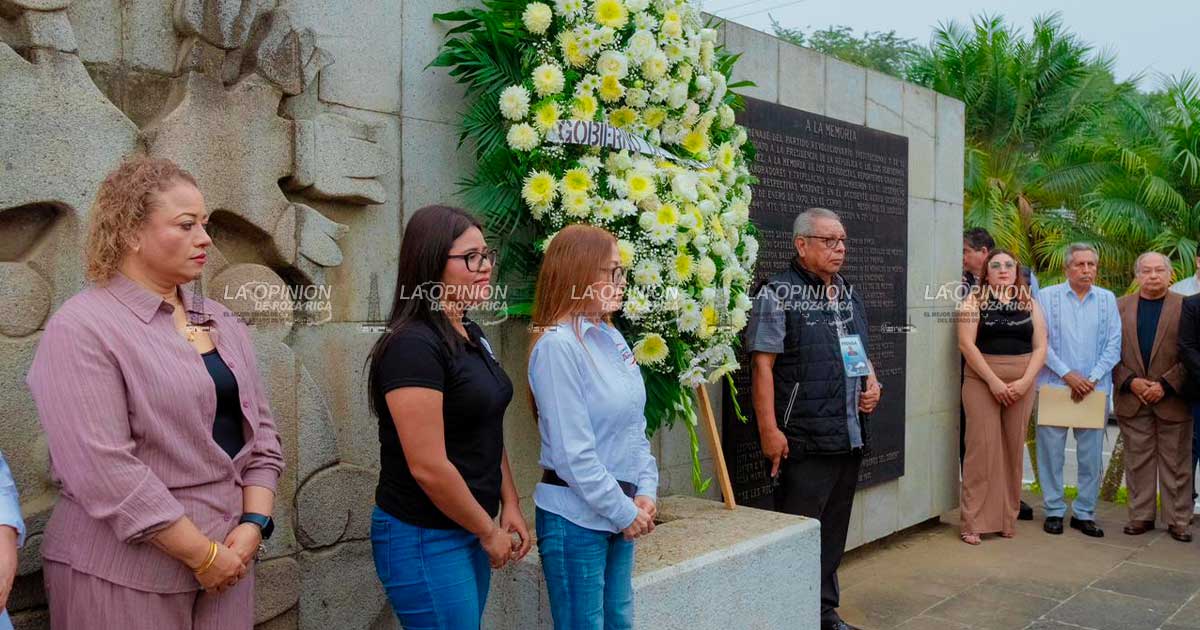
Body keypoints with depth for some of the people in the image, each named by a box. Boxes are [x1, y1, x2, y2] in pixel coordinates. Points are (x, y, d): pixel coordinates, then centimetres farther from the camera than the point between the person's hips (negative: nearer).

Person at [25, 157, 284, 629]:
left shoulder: (222, 322, 9)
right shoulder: (81, 329, -12)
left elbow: (259, 431, 10)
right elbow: (103, 468, -20)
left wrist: (252, 527, -4)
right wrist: (202, 554, -17)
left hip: (228, 556, 6)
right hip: (125, 571, -6)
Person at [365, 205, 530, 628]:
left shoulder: (471, 334, 8)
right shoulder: (413, 345, -20)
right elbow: (428, 467, -23)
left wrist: (509, 505, 6)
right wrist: (489, 531, -12)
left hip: (468, 532, 8)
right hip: (424, 540, -8)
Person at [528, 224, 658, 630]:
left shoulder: (611, 338, 6)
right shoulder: (557, 345, -18)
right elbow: (573, 452, -20)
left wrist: (645, 493, 0)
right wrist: (624, 511, -13)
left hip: (621, 511, 7)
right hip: (576, 517, -7)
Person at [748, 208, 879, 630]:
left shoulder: (848, 294, 15)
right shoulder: (779, 294, -8)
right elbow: (763, 364, -13)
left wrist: (872, 384, 6)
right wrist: (769, 429, -18)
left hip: (851, 437, 8)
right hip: (804, 441, -7)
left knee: (834, 531, 16)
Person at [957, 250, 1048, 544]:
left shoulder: (1030, 303, 11)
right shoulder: (975, 301, 2)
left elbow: (1040, 347, 6)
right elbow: (966, 344, -8)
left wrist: (1025, 382, -9)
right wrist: (993, 381, -14)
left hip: (1022, 385, 3)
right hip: (982, 382, -3)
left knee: (1014, 450, 5)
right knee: (982, 448, -6)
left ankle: (1007, 519, 14)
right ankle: (974, 522, -2)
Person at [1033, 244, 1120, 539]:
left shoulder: (1107, 299, 8)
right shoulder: (1047, 296, 1)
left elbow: (1113, 345, 4)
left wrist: (1091, 379, -8)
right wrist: (1067, 375, -10)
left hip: (1095, 388, 2)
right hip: (1054, 385, -2)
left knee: (1092, 455, 5)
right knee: (1051, 452, 2)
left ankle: (1084, 513, 16)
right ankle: (1054, 511, 13)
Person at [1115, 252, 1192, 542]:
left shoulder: (1185, 306, 0)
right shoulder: (1121, 306, 6)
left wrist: (1165, 385, -12)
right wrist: (1130, 381, -8)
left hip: (1172, 400, -2)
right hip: (1132, 398, 2)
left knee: (1175, 463, 5)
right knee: (1138, 461, 8)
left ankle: (1178, 520, 13)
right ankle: (1141, 516, 16)